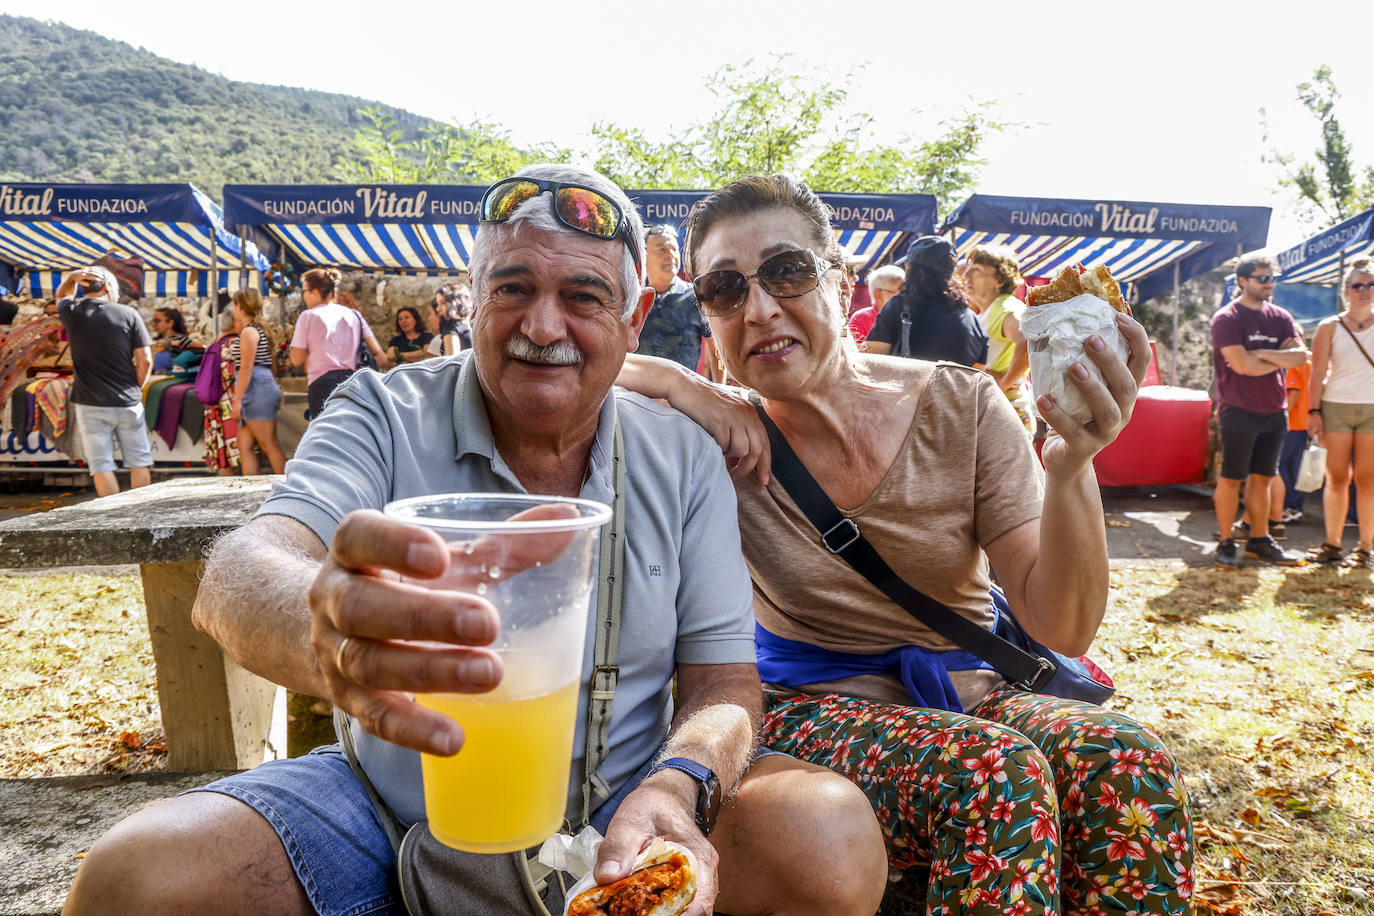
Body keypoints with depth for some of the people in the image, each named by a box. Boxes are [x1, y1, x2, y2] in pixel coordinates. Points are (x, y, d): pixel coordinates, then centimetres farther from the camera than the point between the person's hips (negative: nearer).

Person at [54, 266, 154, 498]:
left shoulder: (72, 312, 2)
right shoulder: (128, 314, -1)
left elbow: (62, 296, 28)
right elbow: (145, 359, -4)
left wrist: (72, 277, 10)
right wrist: (135, 389, 9)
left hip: (91, 404, 0)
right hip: (128, 402, 0)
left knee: (101, 465, 4)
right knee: (139, 463, 10)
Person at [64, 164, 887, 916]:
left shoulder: (687, 459, -3)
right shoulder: (383, 414, -7)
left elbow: (724, 682, -4)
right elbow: (239, 576, -23)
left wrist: (674, 790, -27)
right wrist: (323, 631, -48)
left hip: (612, 814, 1)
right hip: (389, 811, 0)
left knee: (832, 843, -24)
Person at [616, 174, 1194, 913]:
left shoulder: (960, 407, -7)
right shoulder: (726, 436, -8)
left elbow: (1062, 628, -11)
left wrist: (1071, 468, -29)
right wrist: (677, 384, -22)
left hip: (966, 687, 2)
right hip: (816, 706, -1)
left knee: (1124, 764, -28)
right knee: (994, 776, -31)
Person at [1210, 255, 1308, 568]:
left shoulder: (1280, 317, 12)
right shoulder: (1226, 318, -7)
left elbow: (1300, 355, 0)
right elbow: (1242, 365, -18)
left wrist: (1262, 354, -12)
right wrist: (1280, 358, -4)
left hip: (1273, 411, 6)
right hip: (1239, 411, -6)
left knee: (1261, 478, 11)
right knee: (1231, 478, -1)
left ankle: (1259, 540, 19)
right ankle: (1226, 543, 6)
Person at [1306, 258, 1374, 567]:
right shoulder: (1330, 327, 4)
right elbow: (1318, 372, 1)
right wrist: (1314, 411, -5)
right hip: (1336, 406, 0)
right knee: (1337, 478, 3)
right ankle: (1332, 544, 11)